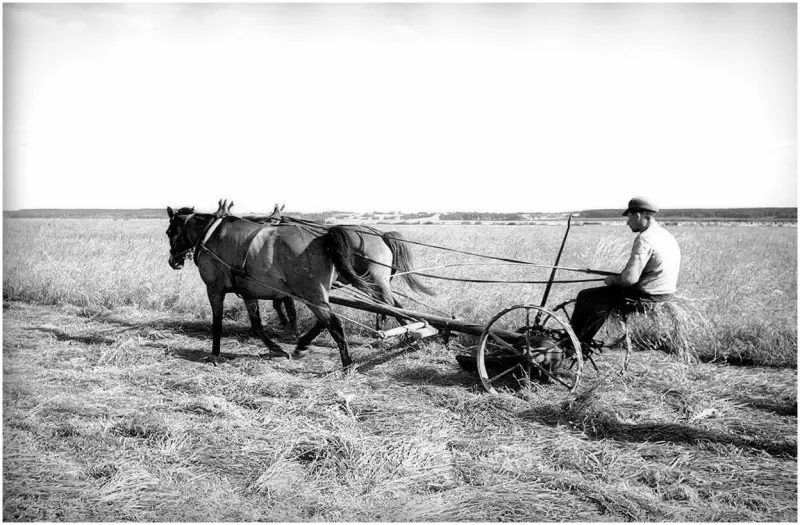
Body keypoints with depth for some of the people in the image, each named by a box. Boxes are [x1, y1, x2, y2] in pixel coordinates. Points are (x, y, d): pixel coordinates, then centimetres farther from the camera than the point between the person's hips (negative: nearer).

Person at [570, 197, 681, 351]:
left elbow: (630, 278, -26)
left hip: (645, 297, -10)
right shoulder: (667, 236, 9)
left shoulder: (644, 239, -21)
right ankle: (585, 340, 31)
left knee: (585, 297, 4)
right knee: (601, 297, 26)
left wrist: (612, 279, -4)